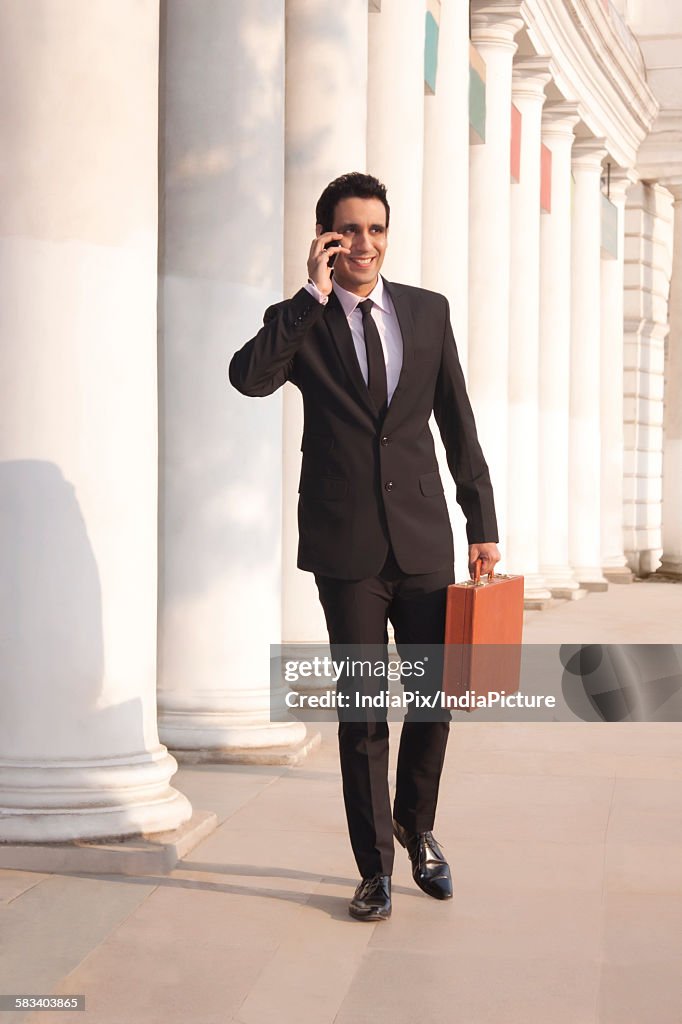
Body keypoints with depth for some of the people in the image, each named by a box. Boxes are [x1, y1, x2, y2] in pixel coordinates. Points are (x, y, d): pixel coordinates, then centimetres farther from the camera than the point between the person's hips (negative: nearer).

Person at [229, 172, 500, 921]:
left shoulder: (428, 311, 8)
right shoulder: (297, 322, 1)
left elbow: (457, 424, 11)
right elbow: (249, 377, -21)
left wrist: (482, 524, 8)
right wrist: (314, 296, -20)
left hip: (424, 539, 2)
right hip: (346, 547, -2)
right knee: (361, 712, 3)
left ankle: (416, 828, 34)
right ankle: (375, 867, 17)